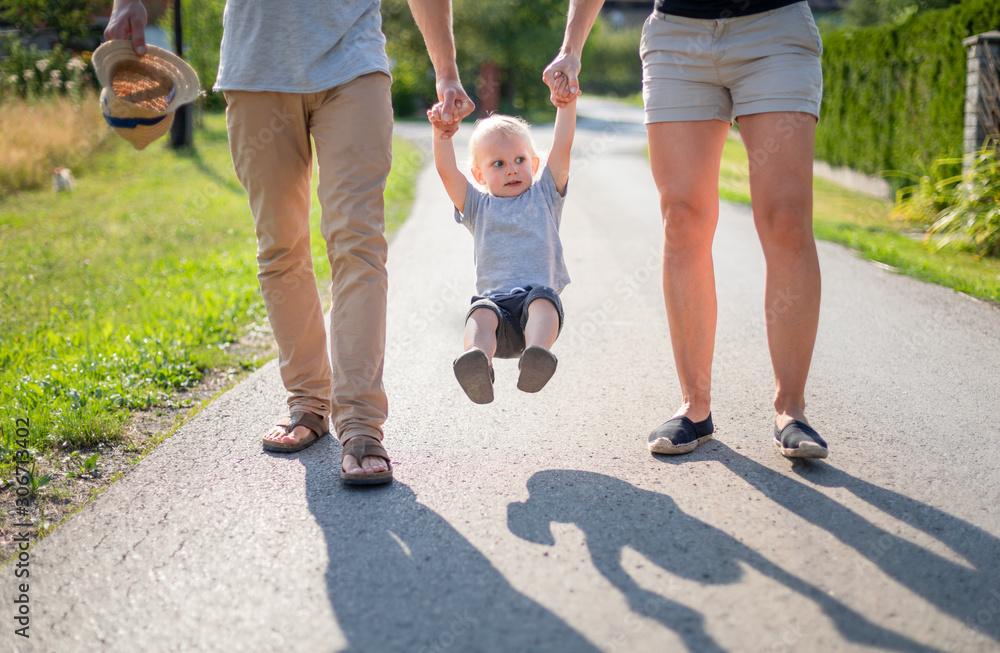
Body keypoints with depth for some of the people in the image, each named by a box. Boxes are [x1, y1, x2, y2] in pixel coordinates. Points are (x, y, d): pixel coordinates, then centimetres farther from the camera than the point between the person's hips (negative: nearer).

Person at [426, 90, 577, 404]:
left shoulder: (544, 196, 22)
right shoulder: (478, 206, 21)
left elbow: (562, 148, 10)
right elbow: (447, 172, 7)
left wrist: (567, 104, 0)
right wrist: (442, 133, -8)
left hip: (540, 293, 0)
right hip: (496, 299, 1)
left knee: (542, 299, -35)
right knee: (481, 313, -33)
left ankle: (537, 358, -61)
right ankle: (477, 359, -62)